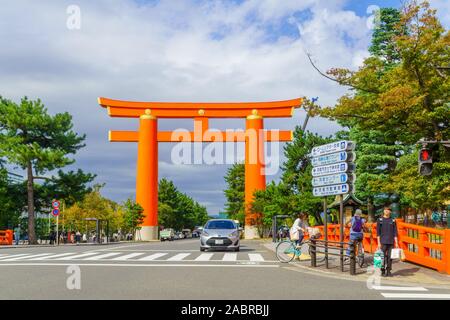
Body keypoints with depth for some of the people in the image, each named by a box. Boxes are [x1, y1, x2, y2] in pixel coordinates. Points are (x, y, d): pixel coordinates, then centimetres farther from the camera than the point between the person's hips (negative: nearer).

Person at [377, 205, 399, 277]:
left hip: (391, 242, 2)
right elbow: (378, 232, 1)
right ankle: (383, 271, 4)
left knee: (390, 257, 2)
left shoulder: (393, 220, 9)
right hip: (383, 242, -2)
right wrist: (379, 243, -5)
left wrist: (396, 243, 3)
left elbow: (395, 232, 9)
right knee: (383, 257, -3)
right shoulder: (380, 220, 3)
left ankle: (389, 271, 10)